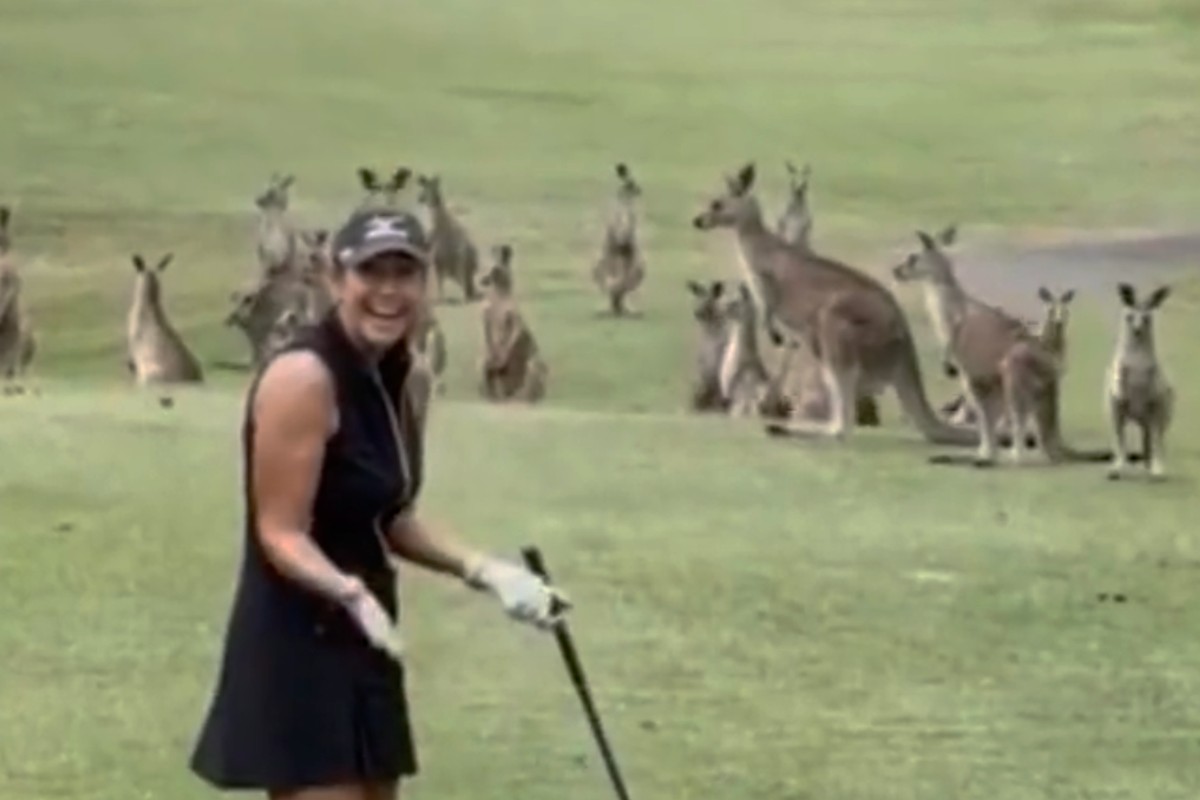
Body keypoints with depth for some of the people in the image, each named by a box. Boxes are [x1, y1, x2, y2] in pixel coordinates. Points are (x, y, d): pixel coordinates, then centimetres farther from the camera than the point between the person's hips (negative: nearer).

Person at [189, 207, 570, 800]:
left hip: (358, 646, 10)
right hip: (298, 652, -10)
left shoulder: (393, 378, 9)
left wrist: (486, 572, 10)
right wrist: (349, 592, -36)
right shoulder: (303, 377, -18)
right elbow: (281, 533, -20)